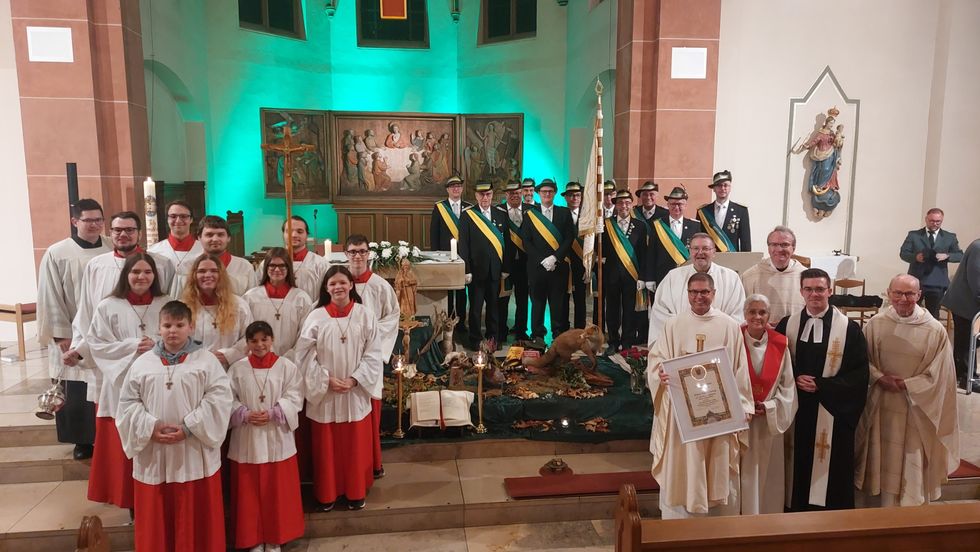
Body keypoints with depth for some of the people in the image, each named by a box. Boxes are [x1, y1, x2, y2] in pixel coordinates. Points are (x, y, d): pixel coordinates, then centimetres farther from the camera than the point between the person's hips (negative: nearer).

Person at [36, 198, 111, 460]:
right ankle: (83, 439, 21)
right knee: (76, 394, 6)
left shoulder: (114, 251, 0)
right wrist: (61, 335, -8)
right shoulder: (56, 254, -5)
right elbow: (50, 297, -4)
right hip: (72, 336, -1)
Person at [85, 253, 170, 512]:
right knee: (126, 449, 3)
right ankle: (131, 503, 17)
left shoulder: (167, 304, 5)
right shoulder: (108, 306, 1)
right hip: (122, 386, -1)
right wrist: (132, 346, -12)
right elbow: (96, 345, -1)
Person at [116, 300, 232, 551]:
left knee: (196, 520, 7)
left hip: (195, 455, -2)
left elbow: (219, 399, -9)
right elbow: (128, 402, 5)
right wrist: (151, 428, -10)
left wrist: (188, 428, -16)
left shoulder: (206, 361, -2)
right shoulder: (142, 363, 6)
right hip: (153, 456, 2)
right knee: (156, 522, 12)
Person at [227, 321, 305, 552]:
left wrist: (272, 413, -18)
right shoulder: (237, 369, 1)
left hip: (277, 437, -1)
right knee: (250, 491, 9)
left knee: (277, 491, 7)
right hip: (247, 439, 1)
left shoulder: (286, 366, -2)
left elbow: (294, 397, -5)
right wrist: (245, 414, -16)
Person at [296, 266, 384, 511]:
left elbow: (373, 353, -3)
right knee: (326, 447, 9)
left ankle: (356, 493, 26)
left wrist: (354, 379, -12)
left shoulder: (365, 315, -3)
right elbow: (305, 355, -6)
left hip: (356, 392, 0)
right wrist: (326, 380, -13)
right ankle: (327, 494, 25)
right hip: (324, 393, 0)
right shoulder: (316, 317, -4)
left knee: (356, 445, 10)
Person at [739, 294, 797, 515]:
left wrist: (769, 408, -9)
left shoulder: (780, 345, -1)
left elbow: (788, 385, 3)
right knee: (743, 475, 3)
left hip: (769, 421, 2)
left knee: (767, 475, 11)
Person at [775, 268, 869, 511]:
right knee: (798, 470, 8)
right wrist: (796, 379, -12)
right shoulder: (787, 325, 4)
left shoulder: (849, 329, -3)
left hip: (833, 413, -2)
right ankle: (796, 511, 22)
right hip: (797, 411, 2)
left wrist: (821, 386, -14)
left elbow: (859, 374, -6)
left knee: (830, 472, 5)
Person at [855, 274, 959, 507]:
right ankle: (888, 508, 30)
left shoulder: (935, 330, -11)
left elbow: (938, 376, -7)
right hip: (883, 404, 2)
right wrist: (880, 377, -13)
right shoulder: (876, 324, -5)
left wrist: (905, 385, -13)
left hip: (917, 407, -2)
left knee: (913, 461, 7)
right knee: (886, 459, 14)